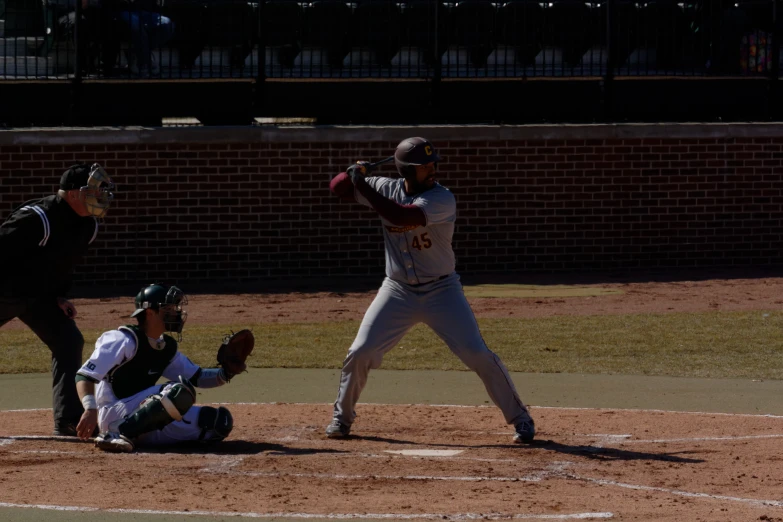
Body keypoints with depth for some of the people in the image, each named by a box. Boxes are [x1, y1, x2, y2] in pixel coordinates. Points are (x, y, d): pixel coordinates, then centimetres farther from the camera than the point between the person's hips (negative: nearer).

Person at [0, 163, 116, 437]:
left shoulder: (88, 225, -5)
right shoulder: (37, 219, -30)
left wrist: (59, 296, 1)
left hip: (40, 296, 7)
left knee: (69, 341, -7)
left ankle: (68, 421, -8)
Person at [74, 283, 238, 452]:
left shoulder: (168, 347, 14)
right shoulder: (125, 340, -12)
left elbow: (197, 377, 22)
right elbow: (85, 375, -18)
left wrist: (225, 374, 1)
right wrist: (90, 410, -35)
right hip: (114, 417, -9)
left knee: (221, 421, 0)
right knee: (181, 391, -30)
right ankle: (117, 435, -26)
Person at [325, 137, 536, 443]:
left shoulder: (442, 199, -20)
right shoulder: (387, 189, -4)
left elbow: (400, 216, -35)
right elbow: (338, 188, 4)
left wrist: (362, 186, -30)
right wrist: (354, 174, -18)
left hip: (441, 290, -4)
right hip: (397, 291, 4)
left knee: (477, 354, -11)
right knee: (360, 352, -4)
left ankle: (520, 418, 1)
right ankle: (342, 416, 19)